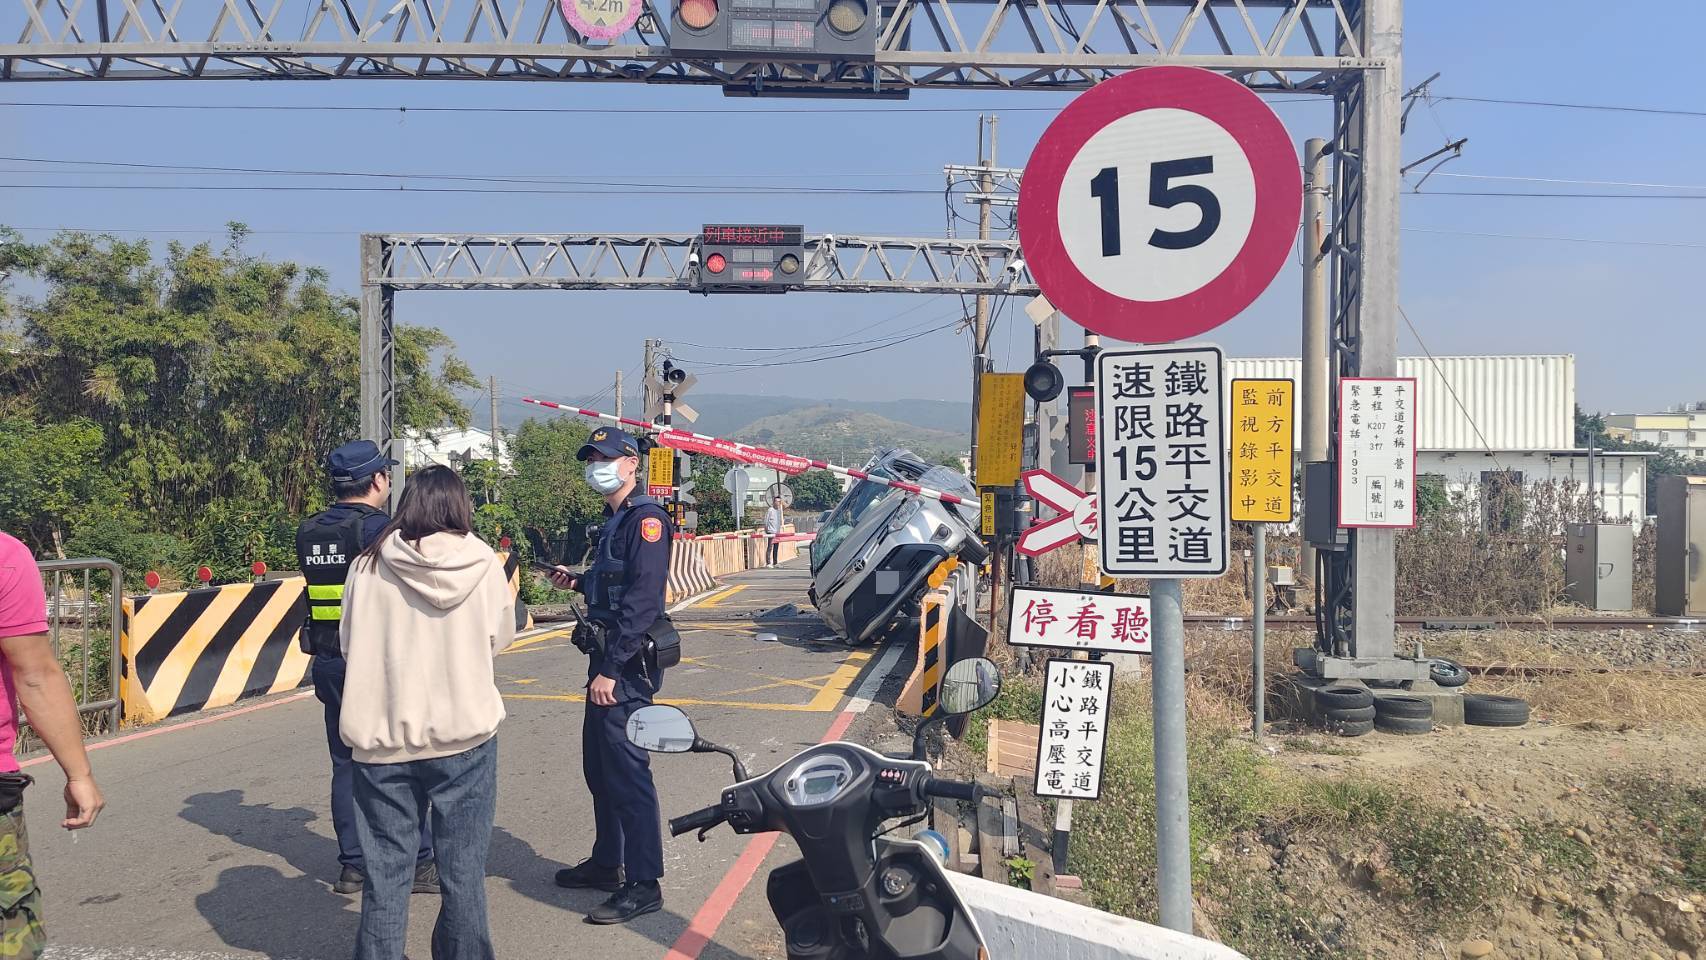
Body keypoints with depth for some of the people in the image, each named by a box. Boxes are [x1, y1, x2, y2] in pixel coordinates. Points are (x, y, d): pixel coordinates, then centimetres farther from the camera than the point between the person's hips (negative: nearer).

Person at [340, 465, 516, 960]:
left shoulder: (368, 566, -5)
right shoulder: (484, 564, -7)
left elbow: (348, 644, 4)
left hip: (383, 739, 1)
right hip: (465, 736, -1)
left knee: (385, 877, 12)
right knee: (463, 876, 11)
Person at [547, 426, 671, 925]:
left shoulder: (645, 518, -14)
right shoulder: (613, 520, 17)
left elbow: (642, 599, -22)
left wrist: (611, 669, -24)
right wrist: (577, 582, 11)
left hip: (627, 664, -10)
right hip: (606, 659, 10)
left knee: (627, 771, -7)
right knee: (599, 767, 18)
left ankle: (643, 884, 1)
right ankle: (607, 863, 31)